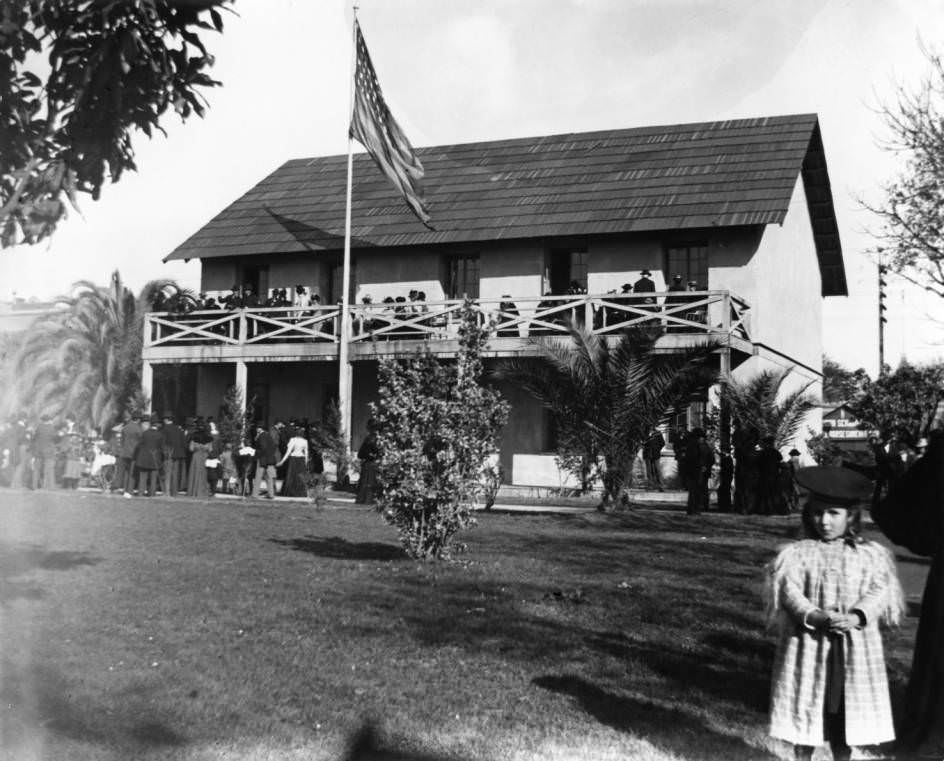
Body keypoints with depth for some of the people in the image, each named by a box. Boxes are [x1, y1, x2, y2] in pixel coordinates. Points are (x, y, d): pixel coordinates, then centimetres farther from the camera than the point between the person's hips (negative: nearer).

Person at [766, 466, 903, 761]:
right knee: (805, 708, 6)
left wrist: (856, 617, -22)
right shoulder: (796, 553, 0)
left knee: (844, 710, 9)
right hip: (808, 644, -1)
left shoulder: (871, 554, 3)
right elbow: (788, 590, -10)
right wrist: (815, 616, -25)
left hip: (854, 647, 1)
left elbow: (880, 591, -6)